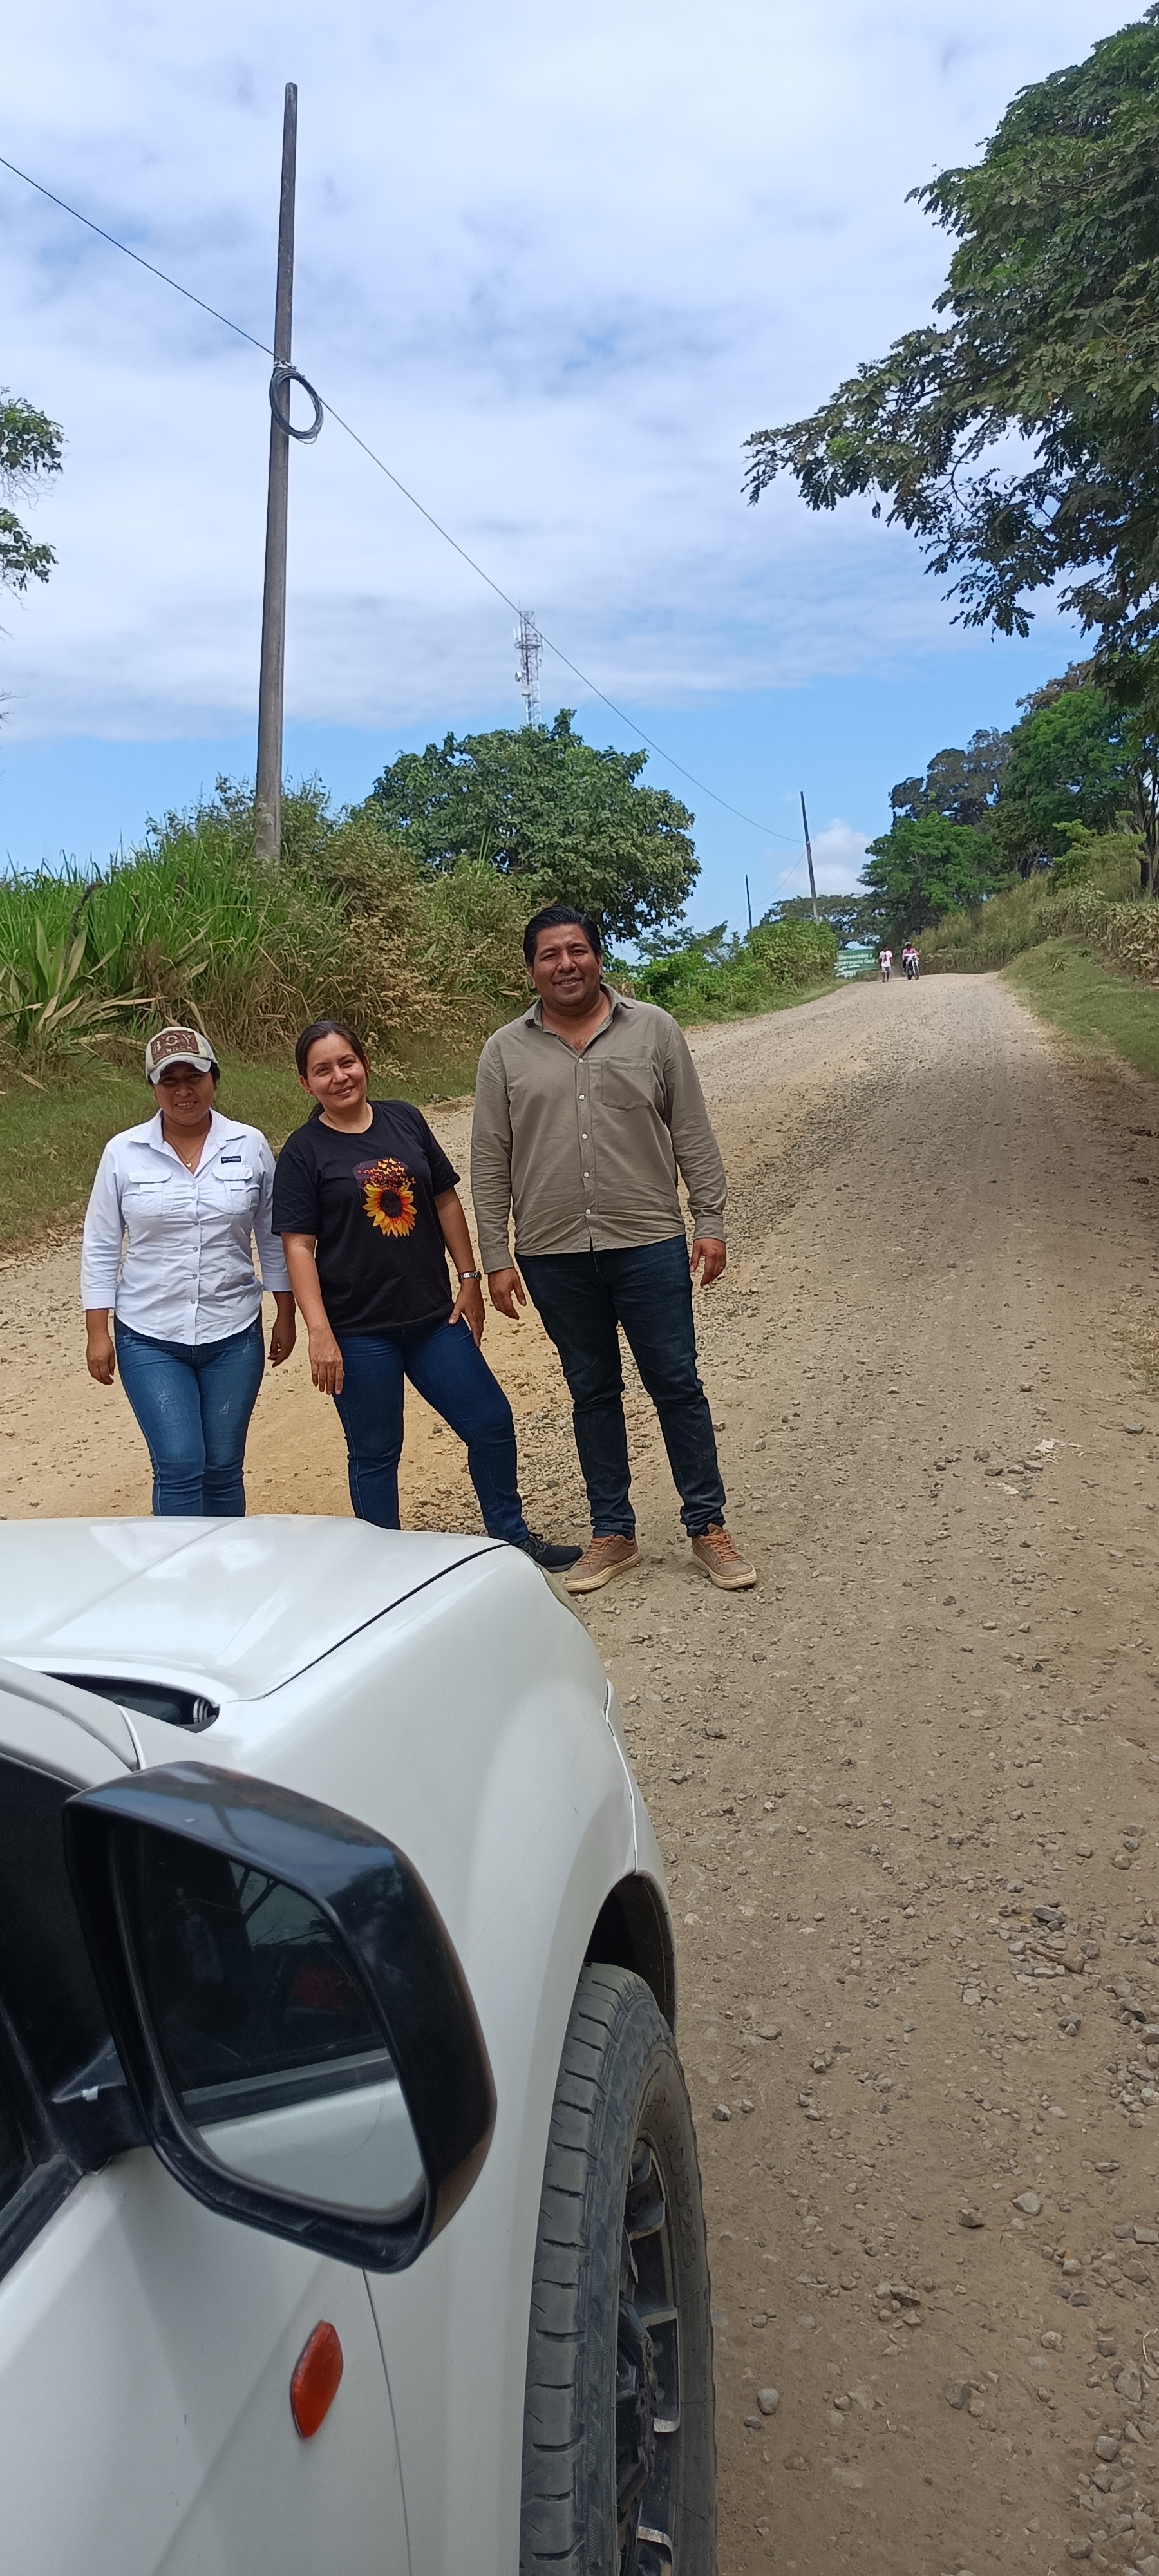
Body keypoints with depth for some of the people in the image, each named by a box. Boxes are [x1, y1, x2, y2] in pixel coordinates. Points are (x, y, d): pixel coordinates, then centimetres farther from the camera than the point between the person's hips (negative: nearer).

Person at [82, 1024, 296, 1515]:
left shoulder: (250, 1146, -1)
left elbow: (274, 1238, 7)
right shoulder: (124, 1153, -3)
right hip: (149, 1340, -1)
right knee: (179, 1465, -8)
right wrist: (98, 1333, -2)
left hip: (234, 1336, 1)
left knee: (223, 1466, 9)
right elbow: (100, 1249, 1)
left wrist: (285, 1317, 8)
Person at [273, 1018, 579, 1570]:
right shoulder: (303, 1152, -6)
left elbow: (445, 1200, 11)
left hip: (434, 1316, 4)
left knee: (491, 1423, 9)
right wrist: (319, 1331, -17)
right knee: (375, 1455, 6)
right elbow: (298, 1245, -10)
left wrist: (469, 1278, 8)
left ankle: (512, 1540, 28)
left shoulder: (405, 1120, 5)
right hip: (358, 1332, -4)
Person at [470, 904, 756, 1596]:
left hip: (649, 1245, -1)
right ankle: (614, 1533, 24)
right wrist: (495, 1259, 2)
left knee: (677, 1384, 4)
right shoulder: (506, 1052, 4)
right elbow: (490, 1164, 5)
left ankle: (708, 1526, 17)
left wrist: (711, 1223, -1)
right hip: (554, 1255, 2)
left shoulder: (653, 1029, 2)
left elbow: (693, 1136, 4)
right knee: (593, 1394, 12)